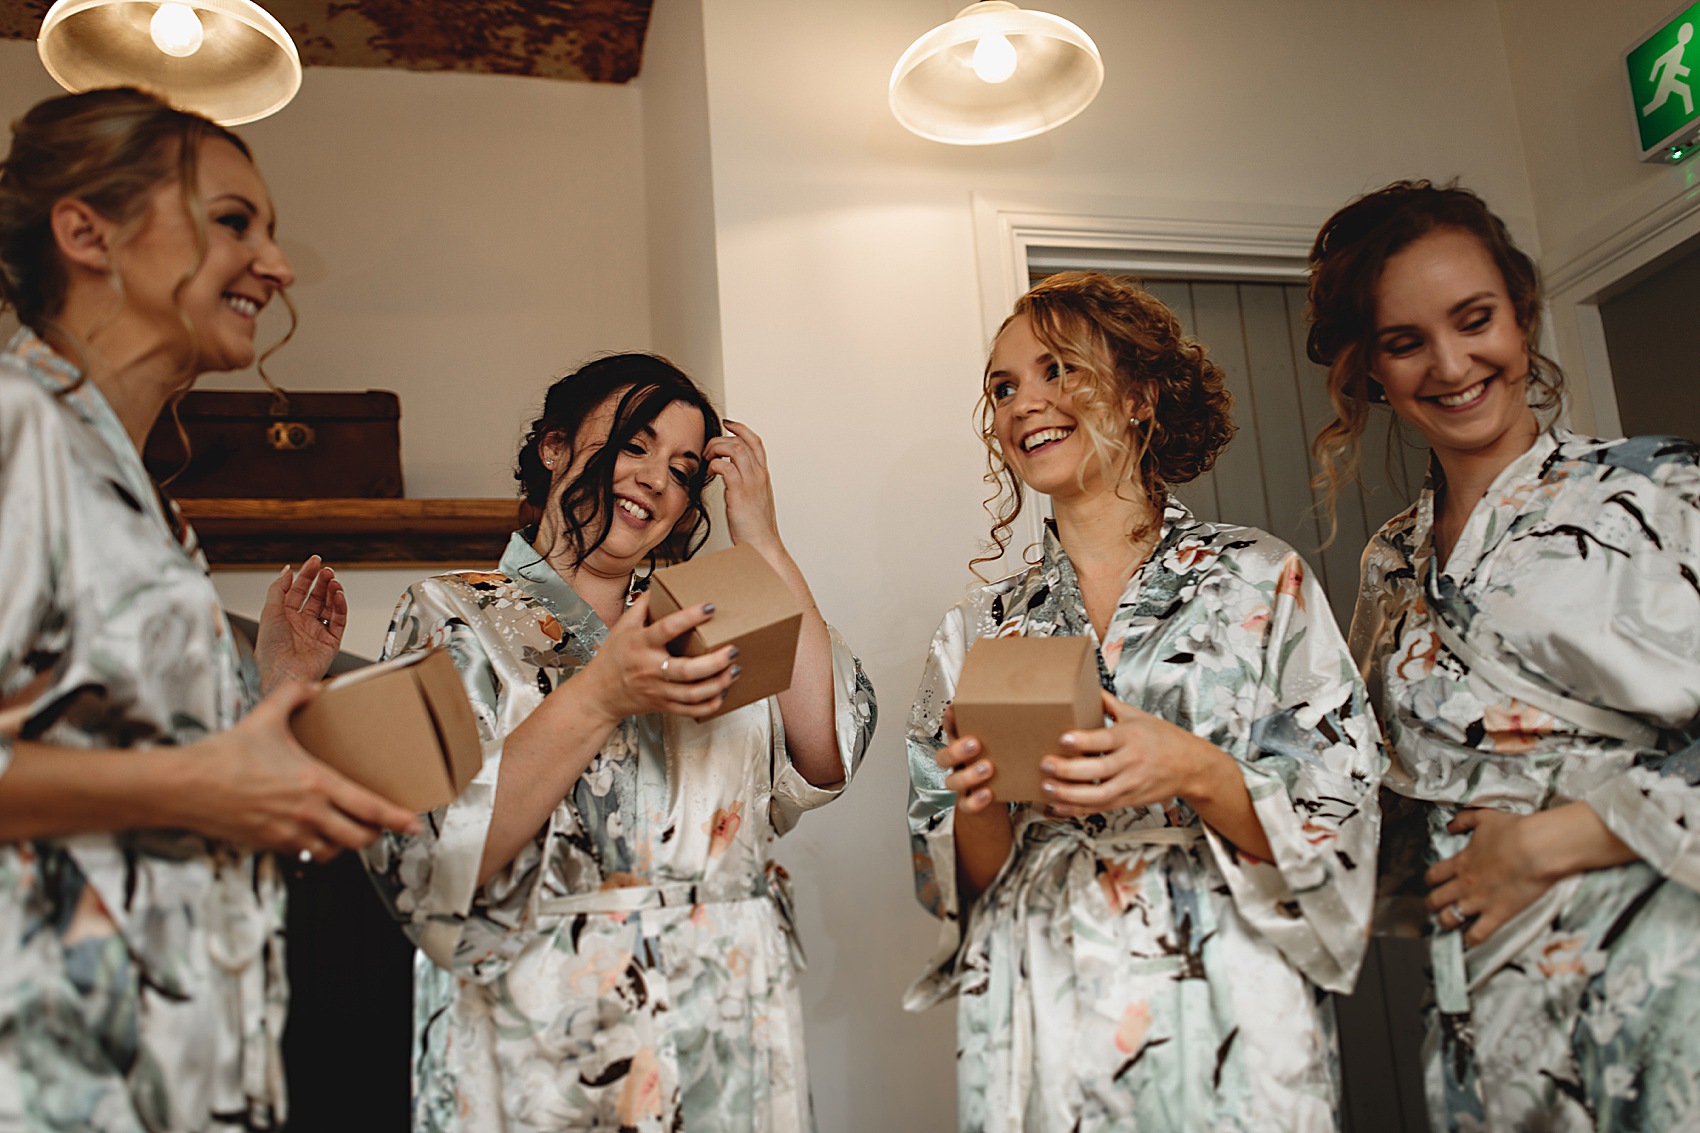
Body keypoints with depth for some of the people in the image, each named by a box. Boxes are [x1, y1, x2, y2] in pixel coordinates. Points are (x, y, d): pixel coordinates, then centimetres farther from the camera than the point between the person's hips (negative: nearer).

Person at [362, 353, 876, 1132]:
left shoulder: (706, 626, 10)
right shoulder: (455, 617, -1)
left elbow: (824, 761, -7)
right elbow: (424, 865, -14)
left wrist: (762, 544, -5)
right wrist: (599, 698, -23)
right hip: (541, 1056, -4)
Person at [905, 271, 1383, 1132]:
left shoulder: (1261, 579, -1)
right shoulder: (979, 629, 6)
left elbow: (1341, 827, -3)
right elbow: (959, 882, 8)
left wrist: (1194, 773, -19)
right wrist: (981, 806, -13)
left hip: (1231, 1030, -2)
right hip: (1041, 1039, 2)